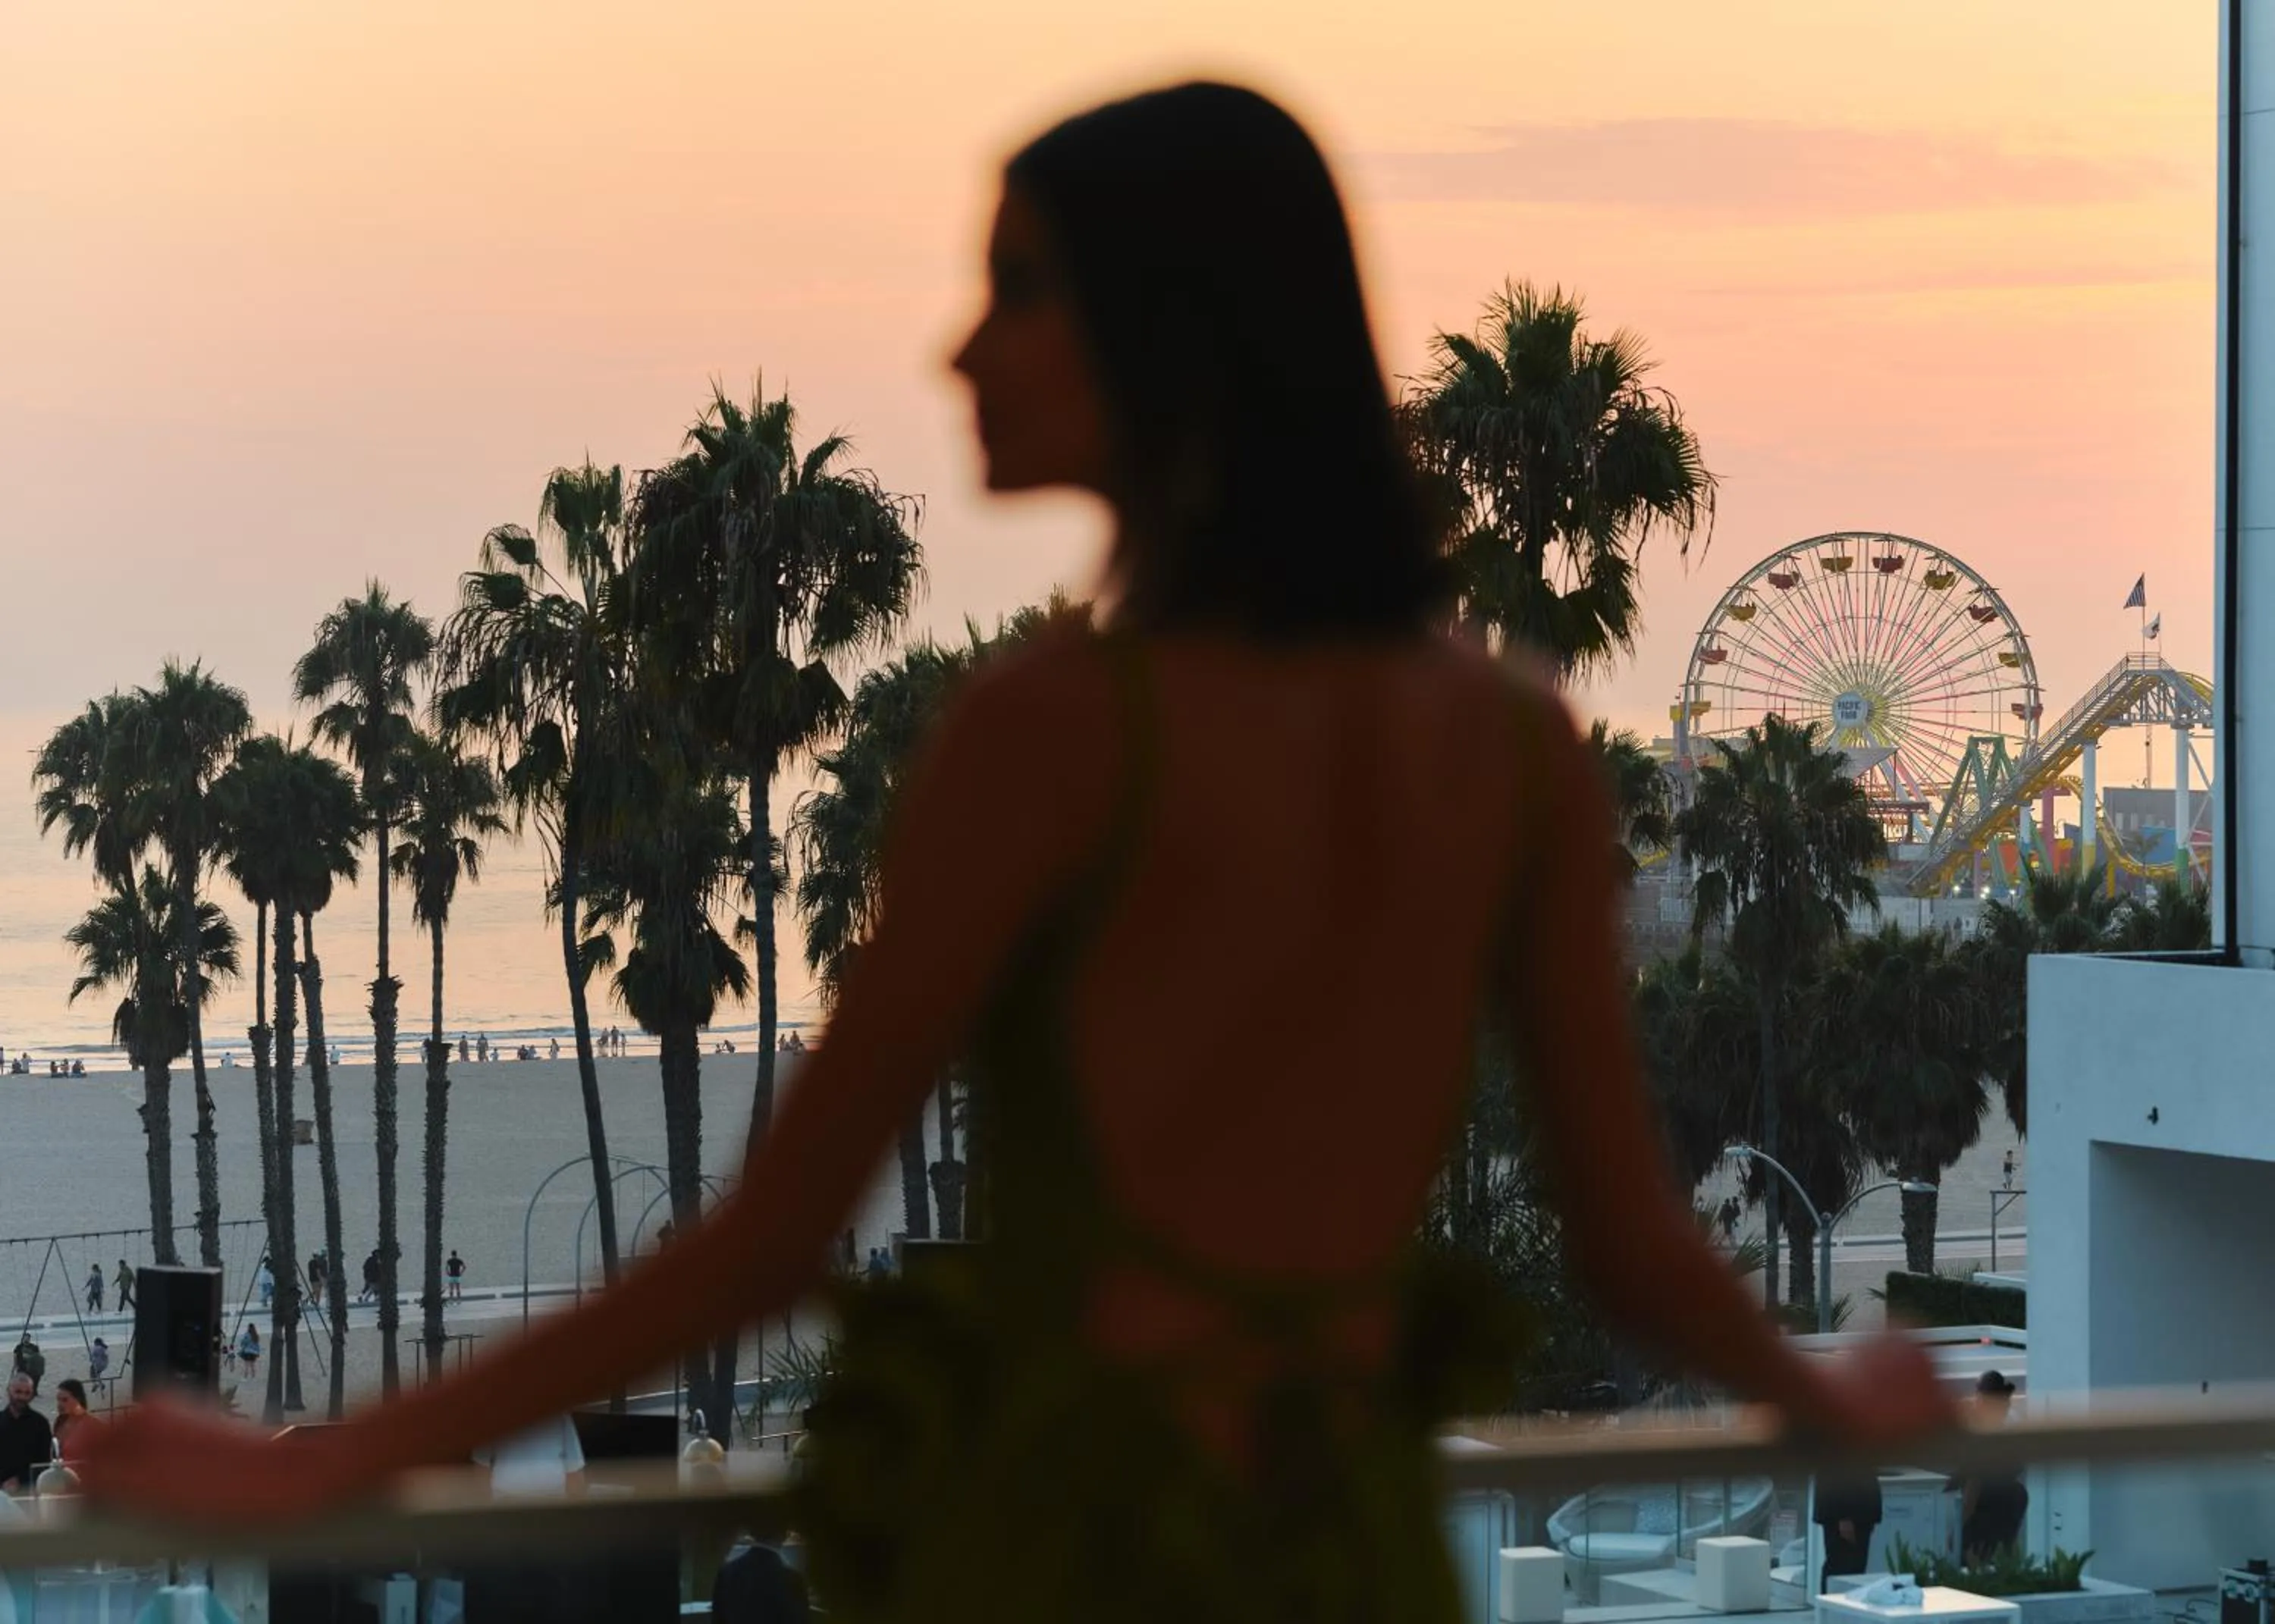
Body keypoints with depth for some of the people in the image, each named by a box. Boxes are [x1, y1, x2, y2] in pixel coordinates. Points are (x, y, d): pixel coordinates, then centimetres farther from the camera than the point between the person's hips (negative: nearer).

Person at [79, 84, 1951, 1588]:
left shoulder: (1057, 722, -11)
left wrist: (333, 1464, -1)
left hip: (1062, 1550, -5)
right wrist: (1832, 1396, 30)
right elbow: (1636, 1245, 8)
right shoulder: (1518, 744, 4)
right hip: (1362, 1564, 5)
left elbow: (772, 1236, -8)